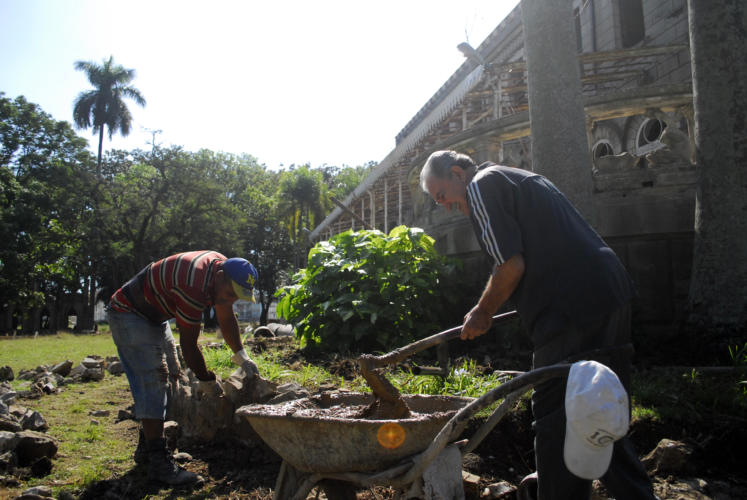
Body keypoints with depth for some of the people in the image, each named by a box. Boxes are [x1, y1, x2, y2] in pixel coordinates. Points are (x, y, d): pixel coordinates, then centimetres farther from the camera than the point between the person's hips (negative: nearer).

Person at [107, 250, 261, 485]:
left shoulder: (223, 268, -8)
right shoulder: (193, 288, -36)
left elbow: (226, 318, 5)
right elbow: (188, 344, -26)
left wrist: (242, 357, 3)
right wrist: (206, 381, -13)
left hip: (154, 316, 10)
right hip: (129, 314, -10)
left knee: (168, 377, 10)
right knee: (152, 382, -16)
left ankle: (147, 446, 21)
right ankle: (158, 461, -13)